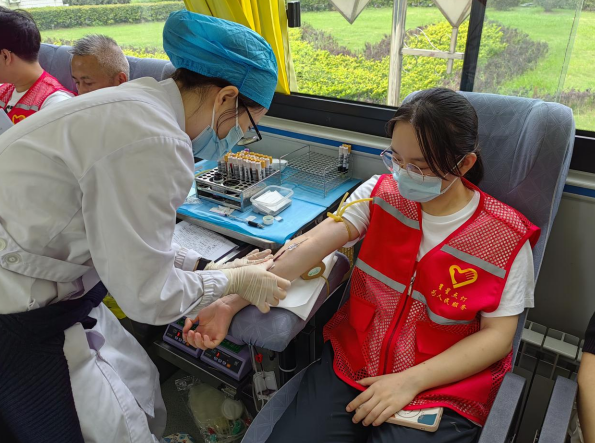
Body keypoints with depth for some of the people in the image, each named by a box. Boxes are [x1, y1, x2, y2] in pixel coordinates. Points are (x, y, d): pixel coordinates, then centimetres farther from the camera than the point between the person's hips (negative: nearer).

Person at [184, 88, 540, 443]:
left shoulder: (505, 238, -9)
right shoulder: (381, 194, -4)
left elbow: (497, 334, -7)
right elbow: (309, 248, -14)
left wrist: (410, 381, -16)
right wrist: (231, 303, -24)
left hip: (441, 389, -1)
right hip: (350, 365, 2)